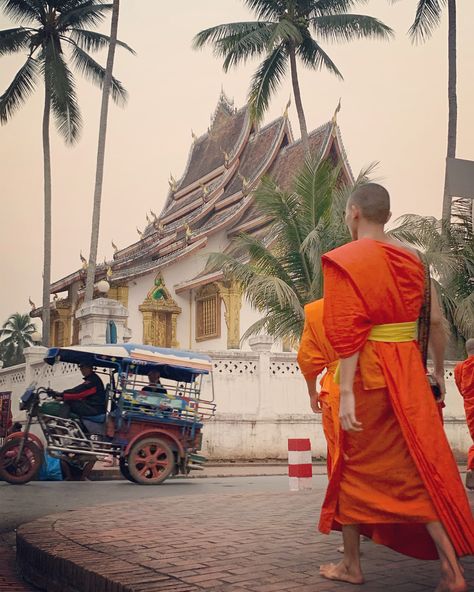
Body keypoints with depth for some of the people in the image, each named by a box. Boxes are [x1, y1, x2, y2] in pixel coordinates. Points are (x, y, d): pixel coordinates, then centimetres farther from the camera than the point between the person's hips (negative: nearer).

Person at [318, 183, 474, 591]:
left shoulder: (347, 260, -8)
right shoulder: (411, 259, 7)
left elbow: (348, 333, -16)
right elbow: (436, 322, 8)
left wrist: (346, 392, -18)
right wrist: (439, 372, 18)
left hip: (368, 372, -4)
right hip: (409, 370, 4)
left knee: (355, 467, 11)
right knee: (422, 466, 6)